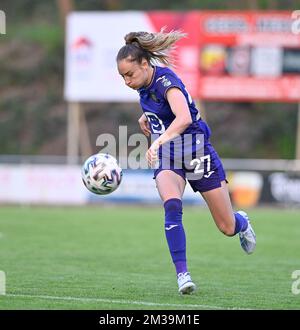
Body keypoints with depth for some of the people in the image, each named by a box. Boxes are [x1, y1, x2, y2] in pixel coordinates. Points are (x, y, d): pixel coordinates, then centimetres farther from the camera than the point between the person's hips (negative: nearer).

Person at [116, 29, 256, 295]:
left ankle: (242, 222, 45)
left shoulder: (165, 80, -27)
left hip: (197, 153, -5)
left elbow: (184, 118, -47)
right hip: (167, 157, 5)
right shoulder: (144, 83, -4)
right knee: (172, 207, -28)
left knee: (227, 228, 7)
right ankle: (182, 274, -26)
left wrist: (158, 142, -59)